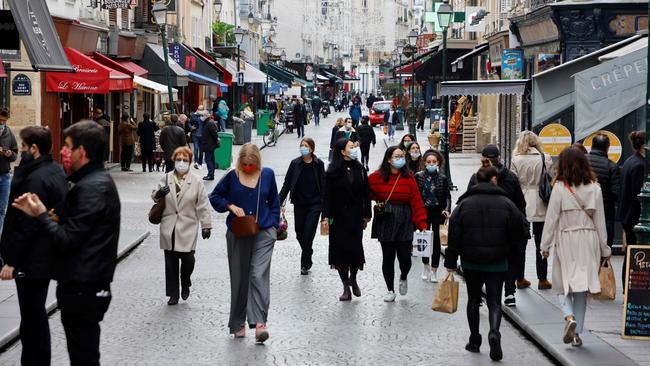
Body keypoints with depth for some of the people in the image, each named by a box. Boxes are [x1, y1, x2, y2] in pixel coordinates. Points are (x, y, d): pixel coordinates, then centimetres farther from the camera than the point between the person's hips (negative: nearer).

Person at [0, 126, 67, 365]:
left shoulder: (36, 179, -21)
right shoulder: (55, 171, 9)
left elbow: (25, 225, -22)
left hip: (32, 258, -10)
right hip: (47, 255, 10)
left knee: (32, 317, -2)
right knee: (36, 313, 18)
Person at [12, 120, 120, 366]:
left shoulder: (90, 188, -19)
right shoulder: (100, 180, 13)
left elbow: (66, 240, -22)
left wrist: (41, 215, -7)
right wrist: (41, 214, 1)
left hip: (82, 289, -10)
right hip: (92, 283, 10)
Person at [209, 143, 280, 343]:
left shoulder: (267, 175, 3)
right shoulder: (232, 176, -1)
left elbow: (274, 202, 15)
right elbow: (215, 196, 9)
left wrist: (274, 225, 8)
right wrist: (231, 206, -7)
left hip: (264, 233, -1)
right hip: (238, 234, 1)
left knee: (259, 276, -13)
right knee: (239, 278, 8)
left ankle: (259, 322, -19)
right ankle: (238, 323, 20)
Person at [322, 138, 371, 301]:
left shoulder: (359, 169, 5)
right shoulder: (333, 171, -5)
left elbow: (365, 193, 7)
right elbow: (327, 195, -7)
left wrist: (366, 215, 5)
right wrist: (326, 216, -14)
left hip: (356, 215, 2)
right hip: (338, 216, -2)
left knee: (356, 248, 0)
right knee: (341, 249, 1)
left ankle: (353, 279, 27)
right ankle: (346, 287, 11)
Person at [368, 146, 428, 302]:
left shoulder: (409, 177, -2)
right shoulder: (377, 177, -3)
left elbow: (417, 201, -5)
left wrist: (422, 224, -10)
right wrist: (378, 200, 2)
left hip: (405, 223, 0)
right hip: (385, 222, 0)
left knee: (405, 257, -2)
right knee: (388, 257, 5)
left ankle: (403, 278, 32)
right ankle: (390, 290, 19)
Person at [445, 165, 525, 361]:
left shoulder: (464, 204, -1)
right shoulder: (506, 204, -4)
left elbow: (454, 235, -3)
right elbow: (518, 232, -2)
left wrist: (450, 262, 1)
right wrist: (510, 250, 17)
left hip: (471, 262, 1)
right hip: (497, 263, -1)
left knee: (473, 299, 15)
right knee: (494, 301, 3)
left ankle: (474, 340, 18)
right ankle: (494, 332, -21)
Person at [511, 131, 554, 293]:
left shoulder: (516, 160, -5)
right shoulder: (546, 158, -4)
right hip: (540, 206, 0)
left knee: (520, 243, 8)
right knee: (541, 243, 7)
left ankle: (519, 278, 11)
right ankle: (542, 279, 9)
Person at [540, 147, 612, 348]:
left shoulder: (560, 188, -8)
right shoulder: (594, 188, 1)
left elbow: (551, 218, -6)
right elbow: (600, 220, 5)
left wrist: (545, 245, 2)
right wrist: (604, 248, 12)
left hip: (566, 241, -3)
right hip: (589, 241, 3)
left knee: (563, 285, 8)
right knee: (582, 288, 11)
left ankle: (570, 317, -18)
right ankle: (577, 332, 12)